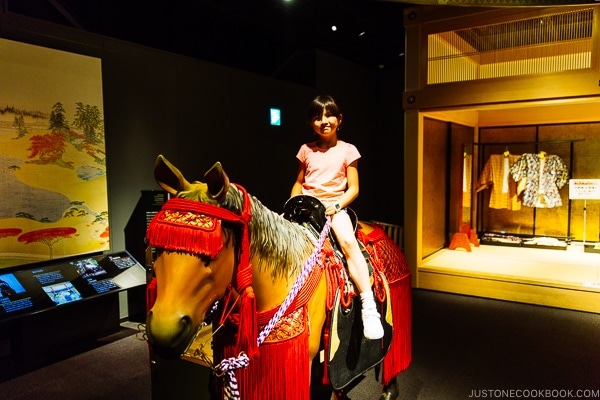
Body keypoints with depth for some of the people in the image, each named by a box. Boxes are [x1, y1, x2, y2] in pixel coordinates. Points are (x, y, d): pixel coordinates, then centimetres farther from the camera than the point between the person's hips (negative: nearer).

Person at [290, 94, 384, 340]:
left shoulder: (347, 150, 5)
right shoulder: (306, 150, 12)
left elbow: (353, 188, 2)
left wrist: (336, 205, -14)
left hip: (335, 206, -3)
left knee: (348, 241, -30)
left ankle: (369, 307, -30)